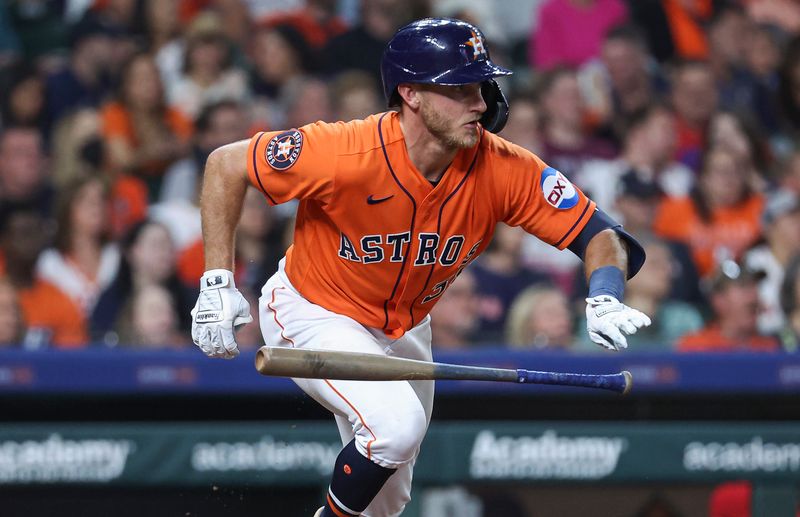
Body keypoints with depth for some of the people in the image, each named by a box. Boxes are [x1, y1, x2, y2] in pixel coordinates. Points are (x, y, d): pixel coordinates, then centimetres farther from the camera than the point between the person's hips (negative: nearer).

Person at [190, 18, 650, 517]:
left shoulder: (505, 170, -24)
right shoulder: (347, 154, -34)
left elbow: (600, 235, -19)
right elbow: (225, 166, -21)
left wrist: (605, 300, -40)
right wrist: (217, 283, -23)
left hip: (404, 328, 5)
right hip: (313, 314, -5)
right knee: (397, 423, -29)